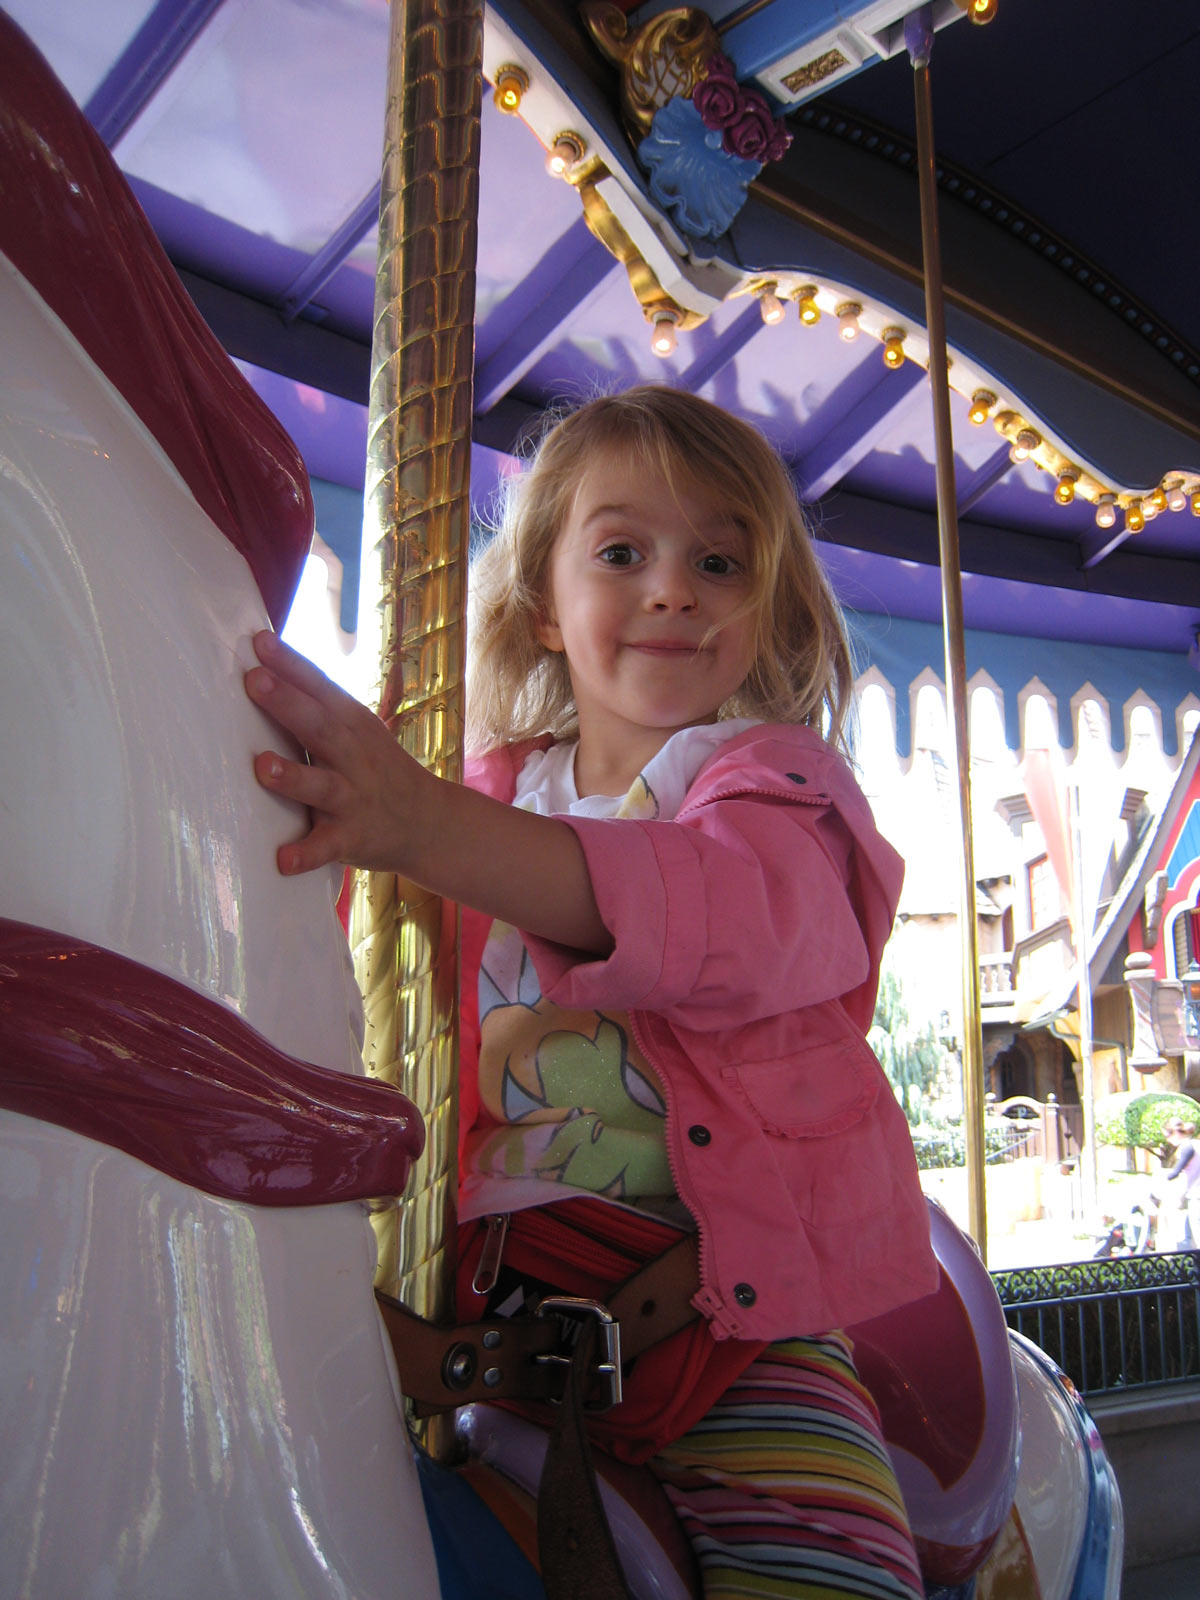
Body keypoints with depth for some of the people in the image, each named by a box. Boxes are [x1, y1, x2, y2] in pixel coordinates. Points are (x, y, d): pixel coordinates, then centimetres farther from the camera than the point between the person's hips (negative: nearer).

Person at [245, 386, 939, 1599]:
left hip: (731, 1293, -2)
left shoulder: (775, 775, -3)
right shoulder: (497, 792, 10)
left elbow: (732, 912, -27)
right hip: (504, 1270, 3)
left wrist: (429, 828, -42)